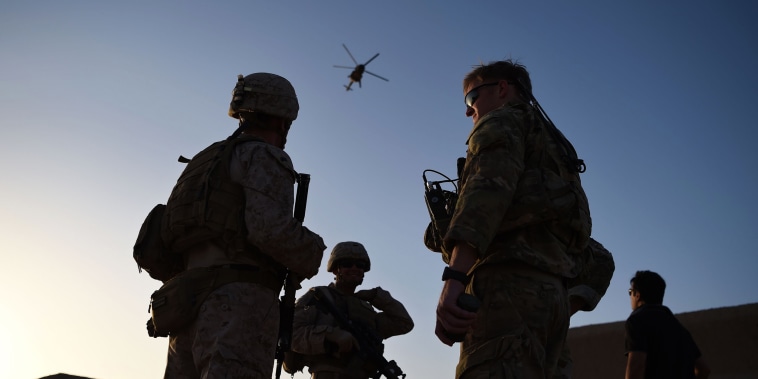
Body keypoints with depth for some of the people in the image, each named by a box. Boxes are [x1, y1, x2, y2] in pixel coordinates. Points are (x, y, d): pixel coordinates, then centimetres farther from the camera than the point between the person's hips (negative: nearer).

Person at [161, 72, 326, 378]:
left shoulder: (209, 164, 27)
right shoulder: (265, 157, 2)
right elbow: (270, 228, -15)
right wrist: (311, 255, 3)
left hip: (192, 307, 9)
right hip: (238, 306, -8)